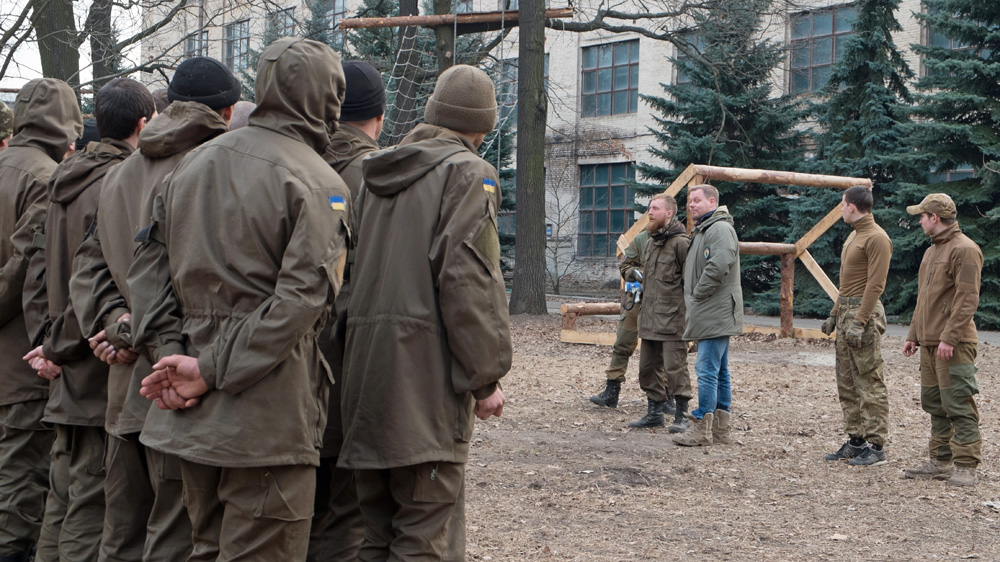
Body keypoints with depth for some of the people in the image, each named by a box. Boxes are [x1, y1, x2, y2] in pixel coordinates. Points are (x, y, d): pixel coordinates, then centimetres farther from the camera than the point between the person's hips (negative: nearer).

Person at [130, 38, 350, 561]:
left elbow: (148, 267, 9)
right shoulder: (319, 184, -10)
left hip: (191, 418, 7)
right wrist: (212, 372, -15)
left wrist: (170, 353, 0)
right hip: (268, 419, -7)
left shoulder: (192, 163, 11)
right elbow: (301, 298, -19)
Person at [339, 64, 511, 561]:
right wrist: (486, 376, -10)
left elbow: (355, 272, 17)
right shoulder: (467, 172, -2)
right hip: (425, 367, -7)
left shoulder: (379, 175, 20)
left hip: (365, 365, 7)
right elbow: (468, 276, -14)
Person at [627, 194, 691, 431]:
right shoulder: (651, 242, 16)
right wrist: (640, 286, 19)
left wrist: (687, 308, -15)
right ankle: (655, 412, 24)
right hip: (649, 318, 9)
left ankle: (681, 416, 4)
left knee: (675, 368, -5)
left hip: (672, 319, -9)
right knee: (648, 367, 13)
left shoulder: (680, 242, -13)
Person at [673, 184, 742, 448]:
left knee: (707, 369, -10)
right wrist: (693, 300, 15)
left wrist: (698, 293, -17)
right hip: (713, 315, 11)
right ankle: (720, 426, 19)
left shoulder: (720, 229, -13)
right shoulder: (702, 230, 21)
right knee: (719, 371, 13)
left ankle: (702, 427, -9)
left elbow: (719, 266, -27)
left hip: (716, 314, -11)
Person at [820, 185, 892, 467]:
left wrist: (860, 322, -22)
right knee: (847, 383, 10)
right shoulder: (854, 235, 18)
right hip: (846, 312, 10)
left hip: (864, 313, -10)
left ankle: (876, 447, -5)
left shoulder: (877, 238, -13)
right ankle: (856, 441, 16)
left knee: (869, 382, -8)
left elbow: (875, 285, -18)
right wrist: (835, 314, 21)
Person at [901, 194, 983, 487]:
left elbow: (967, 299, -18)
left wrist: (949, 337, -22)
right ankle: (941, 461, 20)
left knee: (958, 406, -8)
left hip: (953, 344, -10)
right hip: (929, 342, 10)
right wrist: (913, 335, 21)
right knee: (934, 404, 12)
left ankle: (966, 467, -4)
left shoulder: (965, 250, -11)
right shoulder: (932, 250, 20)